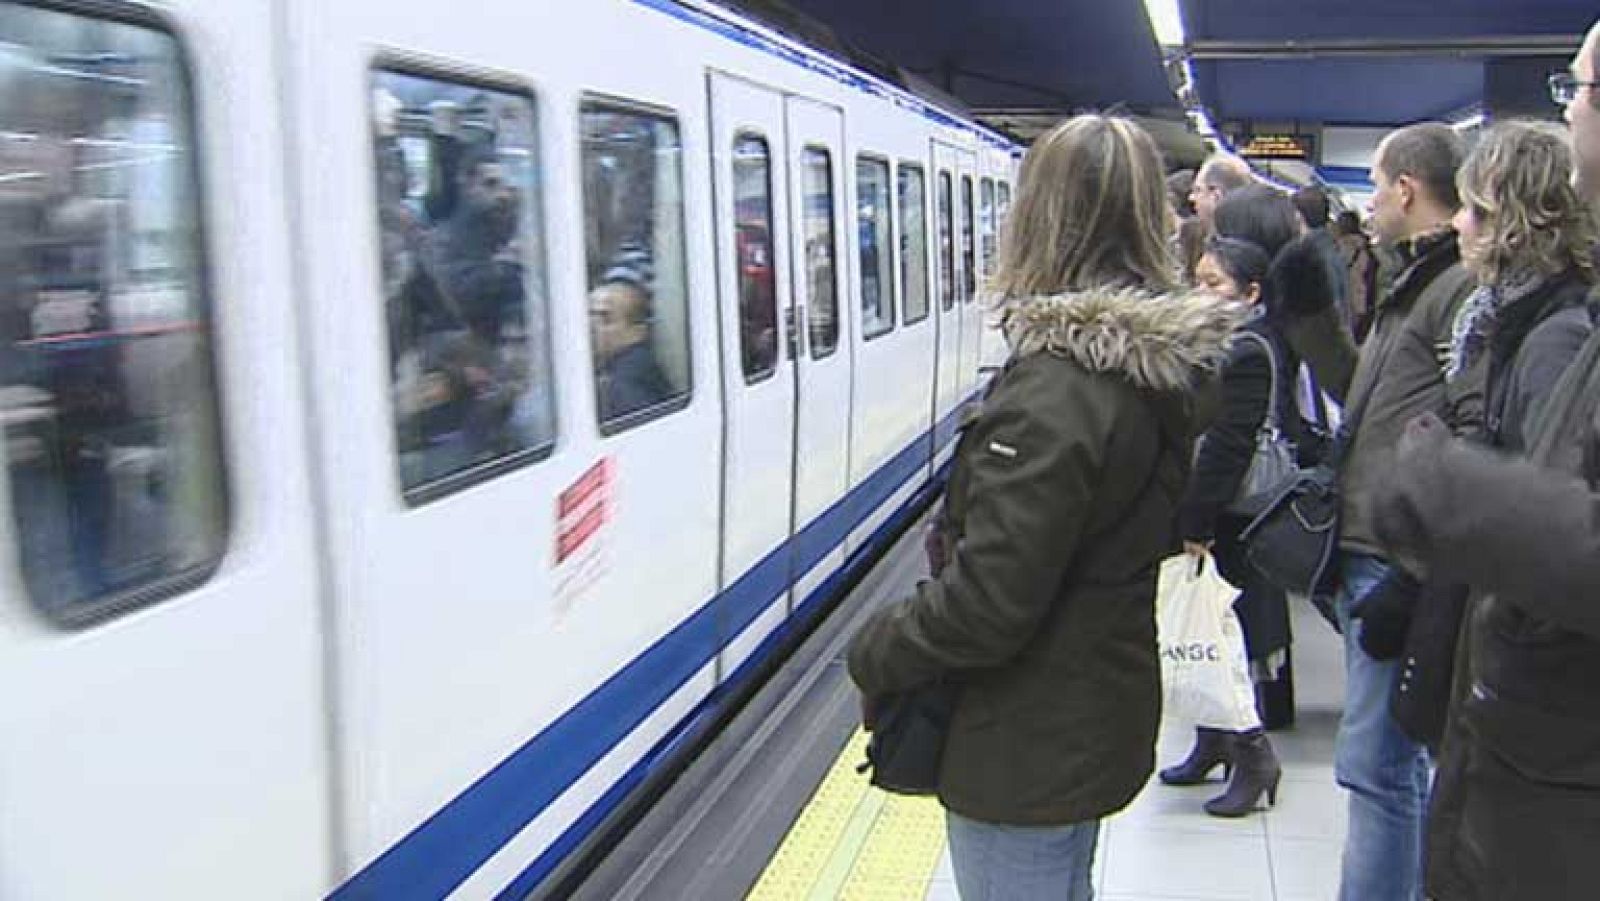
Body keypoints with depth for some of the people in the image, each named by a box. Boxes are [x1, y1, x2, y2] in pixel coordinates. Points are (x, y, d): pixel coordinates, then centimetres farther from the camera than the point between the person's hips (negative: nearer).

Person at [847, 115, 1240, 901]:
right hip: (1092, 714, 9)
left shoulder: (1055, 389, -27)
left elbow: (988, 603, -26)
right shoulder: (1161, 366, 1)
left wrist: (875, 652, -11)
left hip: (1026, 750, -9)